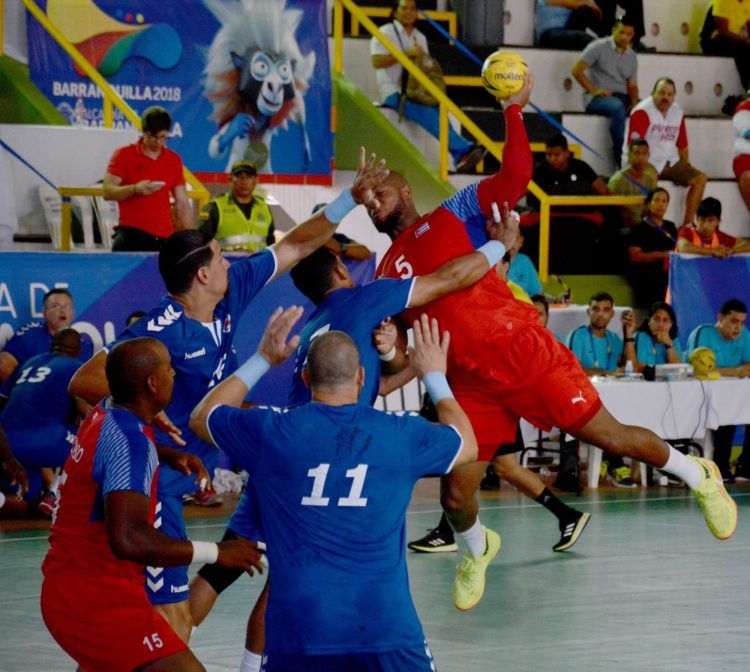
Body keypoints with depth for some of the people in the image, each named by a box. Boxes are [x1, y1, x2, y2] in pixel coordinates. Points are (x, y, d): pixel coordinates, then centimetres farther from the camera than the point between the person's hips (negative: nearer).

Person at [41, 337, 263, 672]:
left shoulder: (104, 414, 8)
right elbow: (127, 539, -33)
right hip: (98, 598, -11)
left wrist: (167, 455, 21)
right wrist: (216, 553, -27)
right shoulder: (129, 440, -21)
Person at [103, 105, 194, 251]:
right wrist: (135, 189, -22)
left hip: (164, 238, 3)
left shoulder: (174, 160, 12)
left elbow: (182, 204, 15)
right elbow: (107, 192, -4)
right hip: (131, 234, -3)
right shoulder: (124, 155, 2)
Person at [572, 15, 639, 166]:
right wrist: (593, 90, -12)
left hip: (621, 97, 5)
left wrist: (634, 101, -9)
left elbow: (632, 85, 13)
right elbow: (576, 70, -3)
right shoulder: (599, 47, 0)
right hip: (596, 98, -5)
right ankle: (620, 156, -36)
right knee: (618, 107, -40)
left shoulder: (631, 56, 16)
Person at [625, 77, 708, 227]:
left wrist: (686, 169, 13)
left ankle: (687, 224, -9)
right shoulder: (642, 112, -9)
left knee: (700, 179, -6)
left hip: (670, 161, 7)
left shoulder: (678, 112, 13)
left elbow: (682, 144, 20)